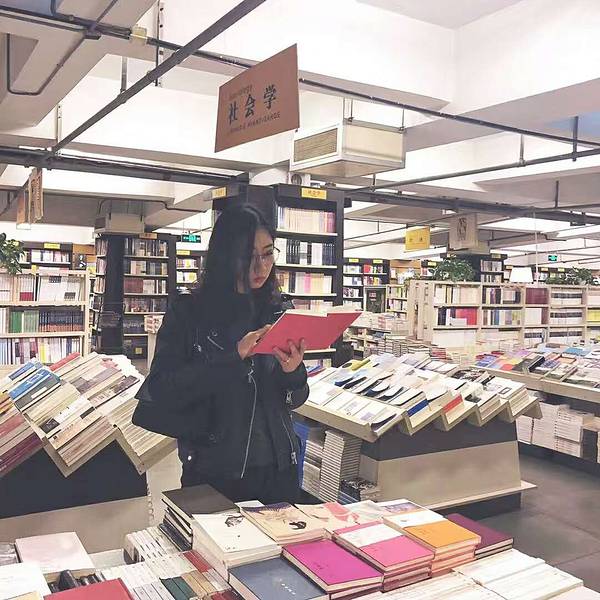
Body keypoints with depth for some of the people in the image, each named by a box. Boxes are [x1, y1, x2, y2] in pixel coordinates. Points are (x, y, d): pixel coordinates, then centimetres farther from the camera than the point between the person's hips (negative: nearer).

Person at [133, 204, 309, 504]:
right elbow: (162, 390, -16)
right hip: (213, 472, -3)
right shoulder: (188, 312, -7)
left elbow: (294, 400, 6)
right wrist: (234, 355, -25)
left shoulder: (279, 311, 1)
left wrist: (293, 372, -17)